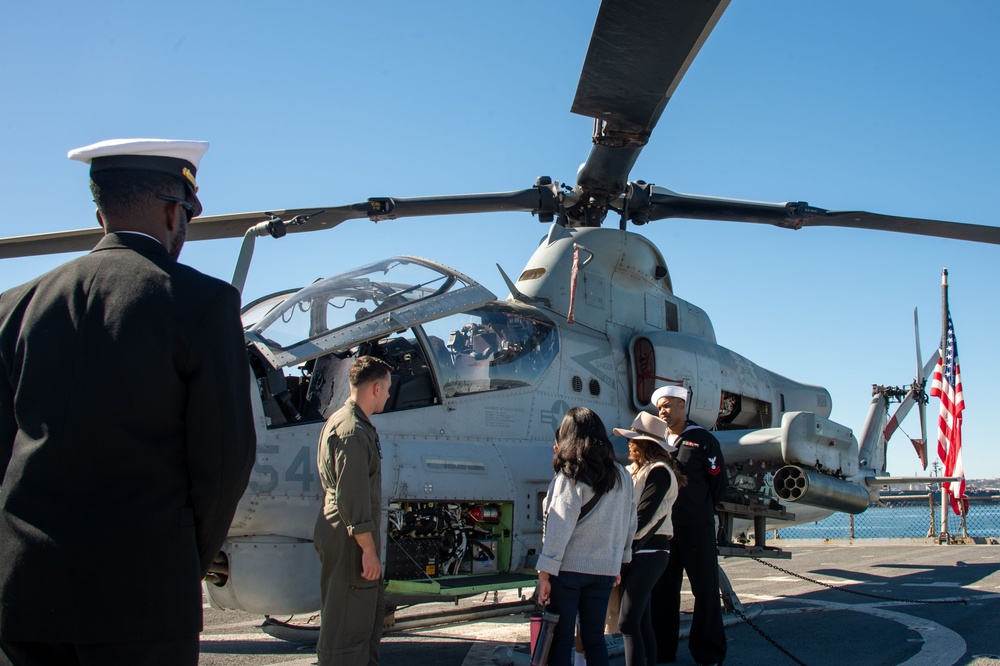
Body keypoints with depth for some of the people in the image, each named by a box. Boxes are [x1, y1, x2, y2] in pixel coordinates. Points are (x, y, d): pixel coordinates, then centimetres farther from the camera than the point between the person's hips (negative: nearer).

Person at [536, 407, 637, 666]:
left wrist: (545, 574, -13)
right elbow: (629, 524, 14)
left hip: (569, 567, -5)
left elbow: (559, 528, -14)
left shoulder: (570, 478, -10)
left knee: (560, 641, 2)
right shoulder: (620, 476, 8)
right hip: (605, 568, 5)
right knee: (595, 638, 13)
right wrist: (619, 562, 23)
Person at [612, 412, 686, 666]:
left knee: (628, 622, -12)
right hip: (637, 552, 9)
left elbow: (643, 517, -17)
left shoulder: (659, 471, -11)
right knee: (641, 621, 10)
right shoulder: (636, 470, 17)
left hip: (648, 552, -9)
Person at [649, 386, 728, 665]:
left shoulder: (703, 440, -2)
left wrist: (700, 511, 6)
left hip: (696, 528, -4)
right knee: (662, 590, 7)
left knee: (706, 589, 1)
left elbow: (719, 483, 1)